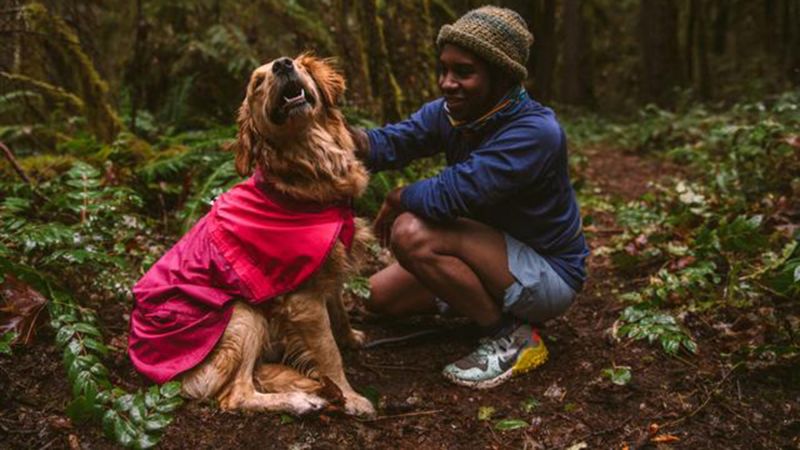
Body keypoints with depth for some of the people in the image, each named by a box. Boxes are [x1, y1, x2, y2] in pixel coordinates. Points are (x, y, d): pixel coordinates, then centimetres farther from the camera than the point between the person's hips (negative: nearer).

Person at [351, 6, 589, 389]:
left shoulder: (535, 132, -29)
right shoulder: (449, 112, -5)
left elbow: (449, 196, -35)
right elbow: (391, 143, -17)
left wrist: (398, 197, -16)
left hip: (549, 273, -8)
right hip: (496, 254, 8)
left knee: (412, 232, -27)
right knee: (380, 294, 8)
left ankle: (511, 337, -12)